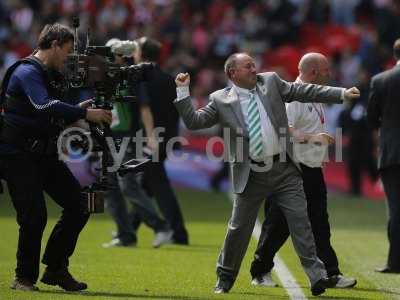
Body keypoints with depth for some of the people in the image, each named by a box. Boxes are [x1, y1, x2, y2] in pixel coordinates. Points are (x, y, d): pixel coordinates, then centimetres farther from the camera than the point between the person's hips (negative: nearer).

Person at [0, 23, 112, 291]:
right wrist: (84, 113, -28)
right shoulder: (27, 72, -13)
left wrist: (76, 110, 3)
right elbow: (44, 106, -29)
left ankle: (55, 268, 11)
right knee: (34, 217, -13)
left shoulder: (47, 75, 17)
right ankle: (24, 278, 3)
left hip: (45, 155, 9)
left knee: (79, 205, 2)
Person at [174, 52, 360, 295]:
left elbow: (304, 92, 7)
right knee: (239, 227, 6)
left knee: (300, 219, -6)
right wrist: (183, 92, -11)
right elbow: (194, 122, -3)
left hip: (284, 170, 1)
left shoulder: (270, 82, 6)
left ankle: (317, 276, -7)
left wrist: (342, 94, 4)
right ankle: (225, 278, 24)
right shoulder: (221, 100, 0)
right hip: (251, 175, -1)